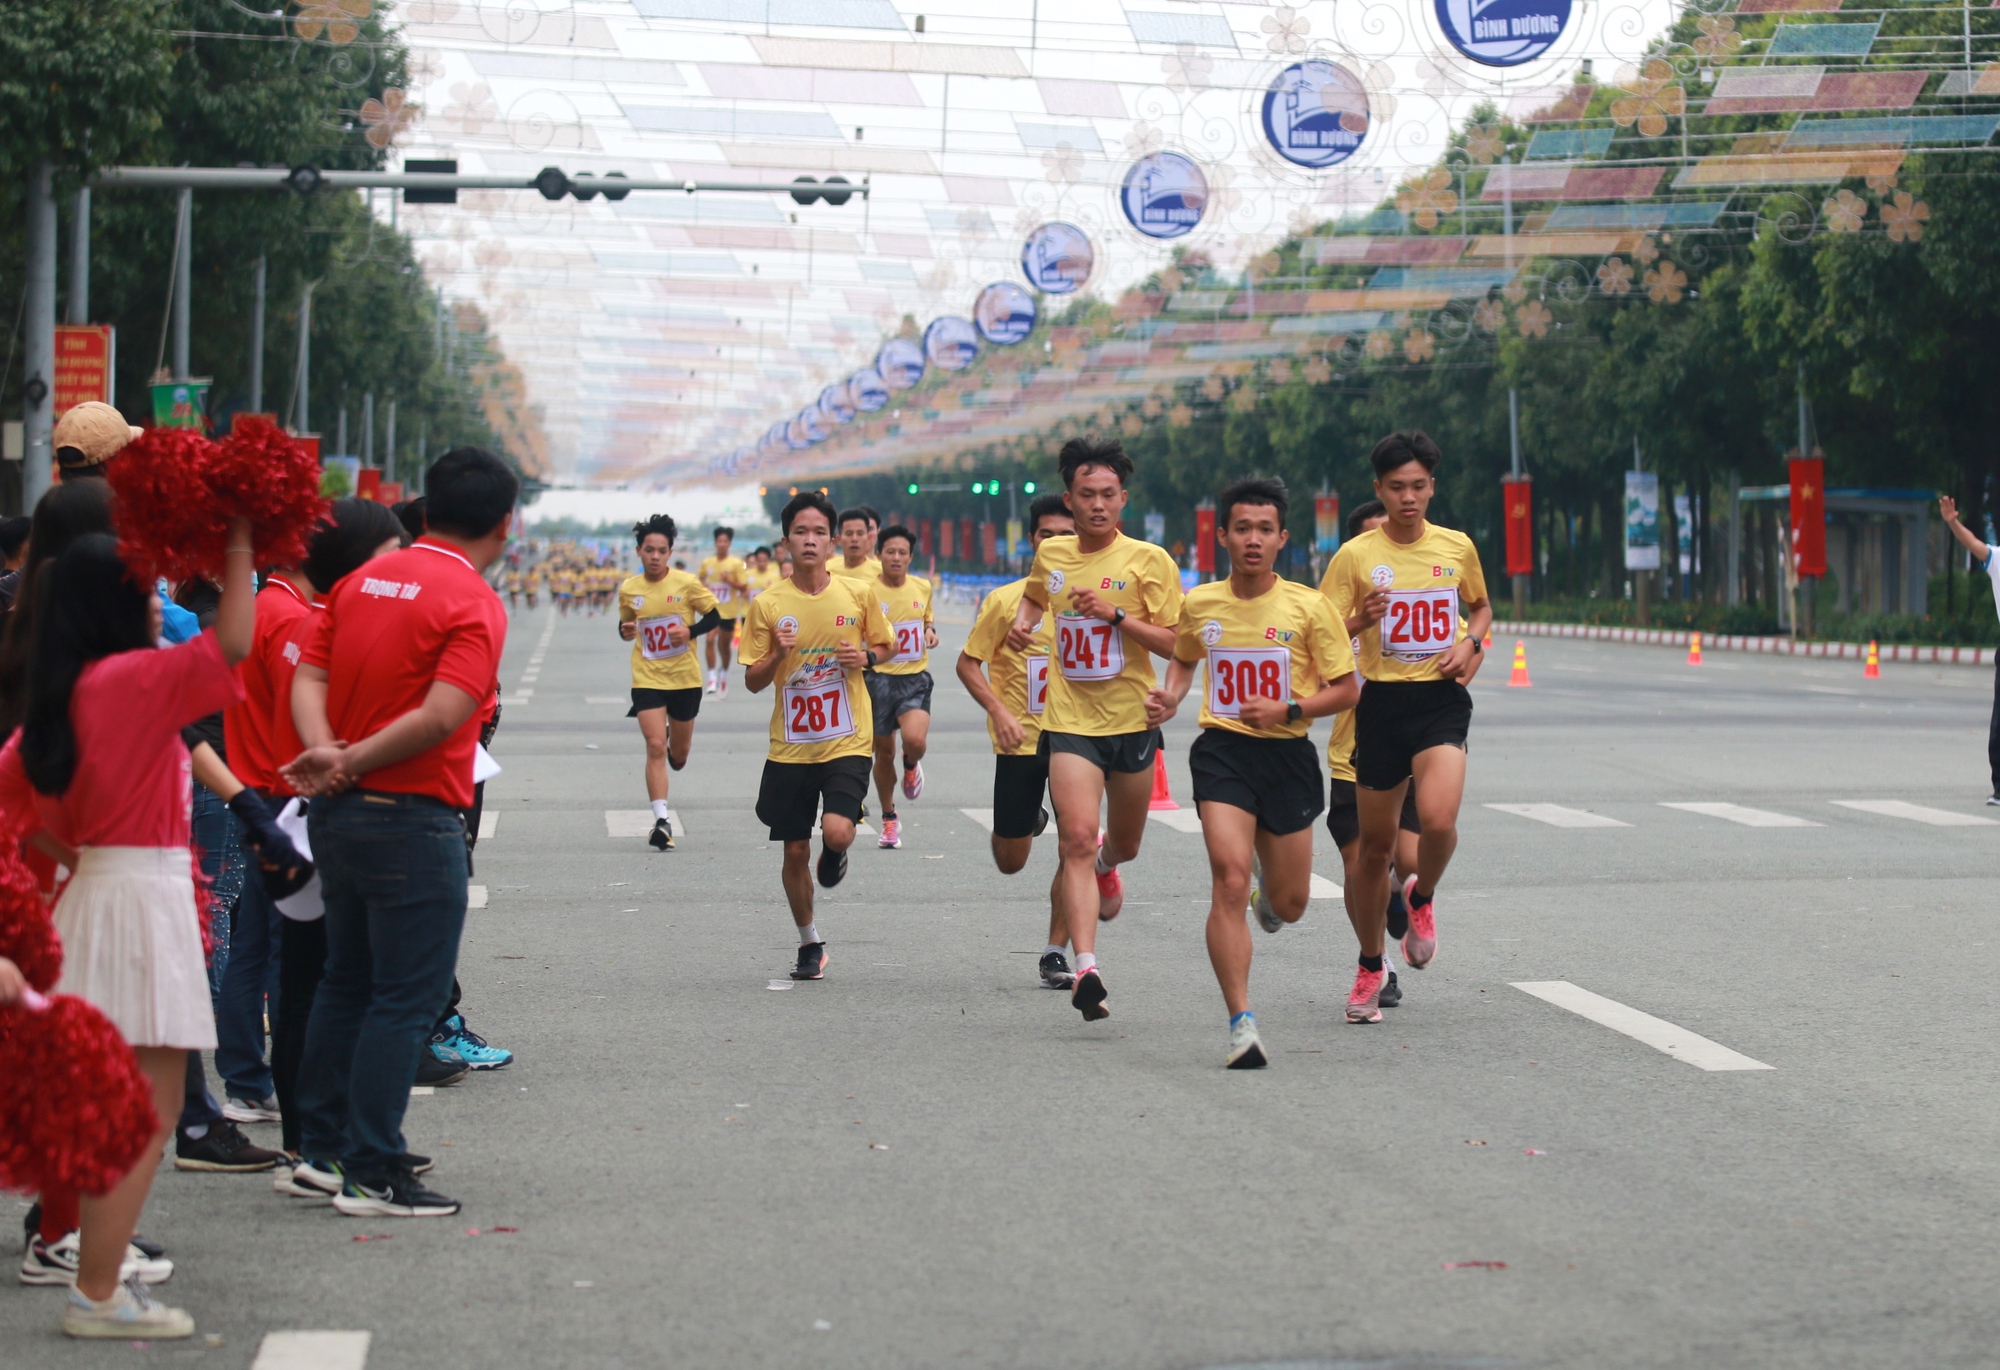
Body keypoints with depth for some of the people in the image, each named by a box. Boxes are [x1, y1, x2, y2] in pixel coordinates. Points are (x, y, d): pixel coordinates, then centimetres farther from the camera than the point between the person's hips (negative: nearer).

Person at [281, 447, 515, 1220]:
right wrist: (349, 763, -17)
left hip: (338, 811, 8)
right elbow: (442, 715, -24)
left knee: (347, 981, 19)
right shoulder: (474, 603, -13)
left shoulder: (363, 581, 9)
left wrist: (325, 753, -11)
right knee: (405, 999, -1)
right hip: (412, 819, -8)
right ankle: (372, 1175, 1)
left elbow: (308, 677, 3)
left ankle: (322, 1150, 25)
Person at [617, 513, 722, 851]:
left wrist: (690, 631, -18)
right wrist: (626, 631, -8)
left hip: (685, 678, 0)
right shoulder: (629, 589, -1)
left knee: (677, 755, 13)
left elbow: (714, 617, -1)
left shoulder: (687, 583, -8)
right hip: (647, 678, 0)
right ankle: (661, 820, -13)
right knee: (655, 747, -14)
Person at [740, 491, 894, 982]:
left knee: (837, 831, -22)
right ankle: (809, 944, 27)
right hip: (790, 747, 1)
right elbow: (753, 681, 2)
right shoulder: (768, 604, -2)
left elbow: (888, 646, 14)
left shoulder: (857, 595, -1)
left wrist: (867, 656, -8)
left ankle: (835, 855, 17)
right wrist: (778, 655, -17)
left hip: (847, 742, -1)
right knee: (795, 851, 6)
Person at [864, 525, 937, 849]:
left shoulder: (923, 587, 3)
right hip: (880, 677, -1)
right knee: (884, 753, 7)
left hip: (915, 676, 1)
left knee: (915, 740, -24)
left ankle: (911, 765, 15)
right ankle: (889, 819, 28)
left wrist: (930, 631, 0)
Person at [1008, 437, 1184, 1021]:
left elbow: (1175, 643, -10)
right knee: (1078, 838, -17)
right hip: (1069, 722, 1)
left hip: (1132, 721, 0)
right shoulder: (1050, 555, 5)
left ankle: (1106, 864, 57)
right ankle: (1086, 970, -23)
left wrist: (1116, 614, -21)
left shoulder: (1148, 560, -7)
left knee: (1124, 844, 17)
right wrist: (1022, 622, 8)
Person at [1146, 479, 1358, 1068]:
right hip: (1222, 750, 0)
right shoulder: (1200, 605, 1)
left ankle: (1266, 881, 50)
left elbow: (1347, 689, -1)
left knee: (1289, 907, 10)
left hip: (1288, 754, 0)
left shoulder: (1308, 607, -6)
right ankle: (1242, 1023, -16)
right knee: (1229, 881, -19)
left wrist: (1287, 711, -15)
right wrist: (1169, 698, 3)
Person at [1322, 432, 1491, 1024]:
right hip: (1382, 702, 0)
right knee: (1375, 844, 7)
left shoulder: (1457, 548, 5)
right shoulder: (1355, 556, -2)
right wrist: (1361, 619, -21)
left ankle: (1422, 897, 9)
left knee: (1438, 819, -25)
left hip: (1442, 698, 0)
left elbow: (1481, 606, 23)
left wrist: (1470, 644, 2)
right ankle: (1370, 967, 26)